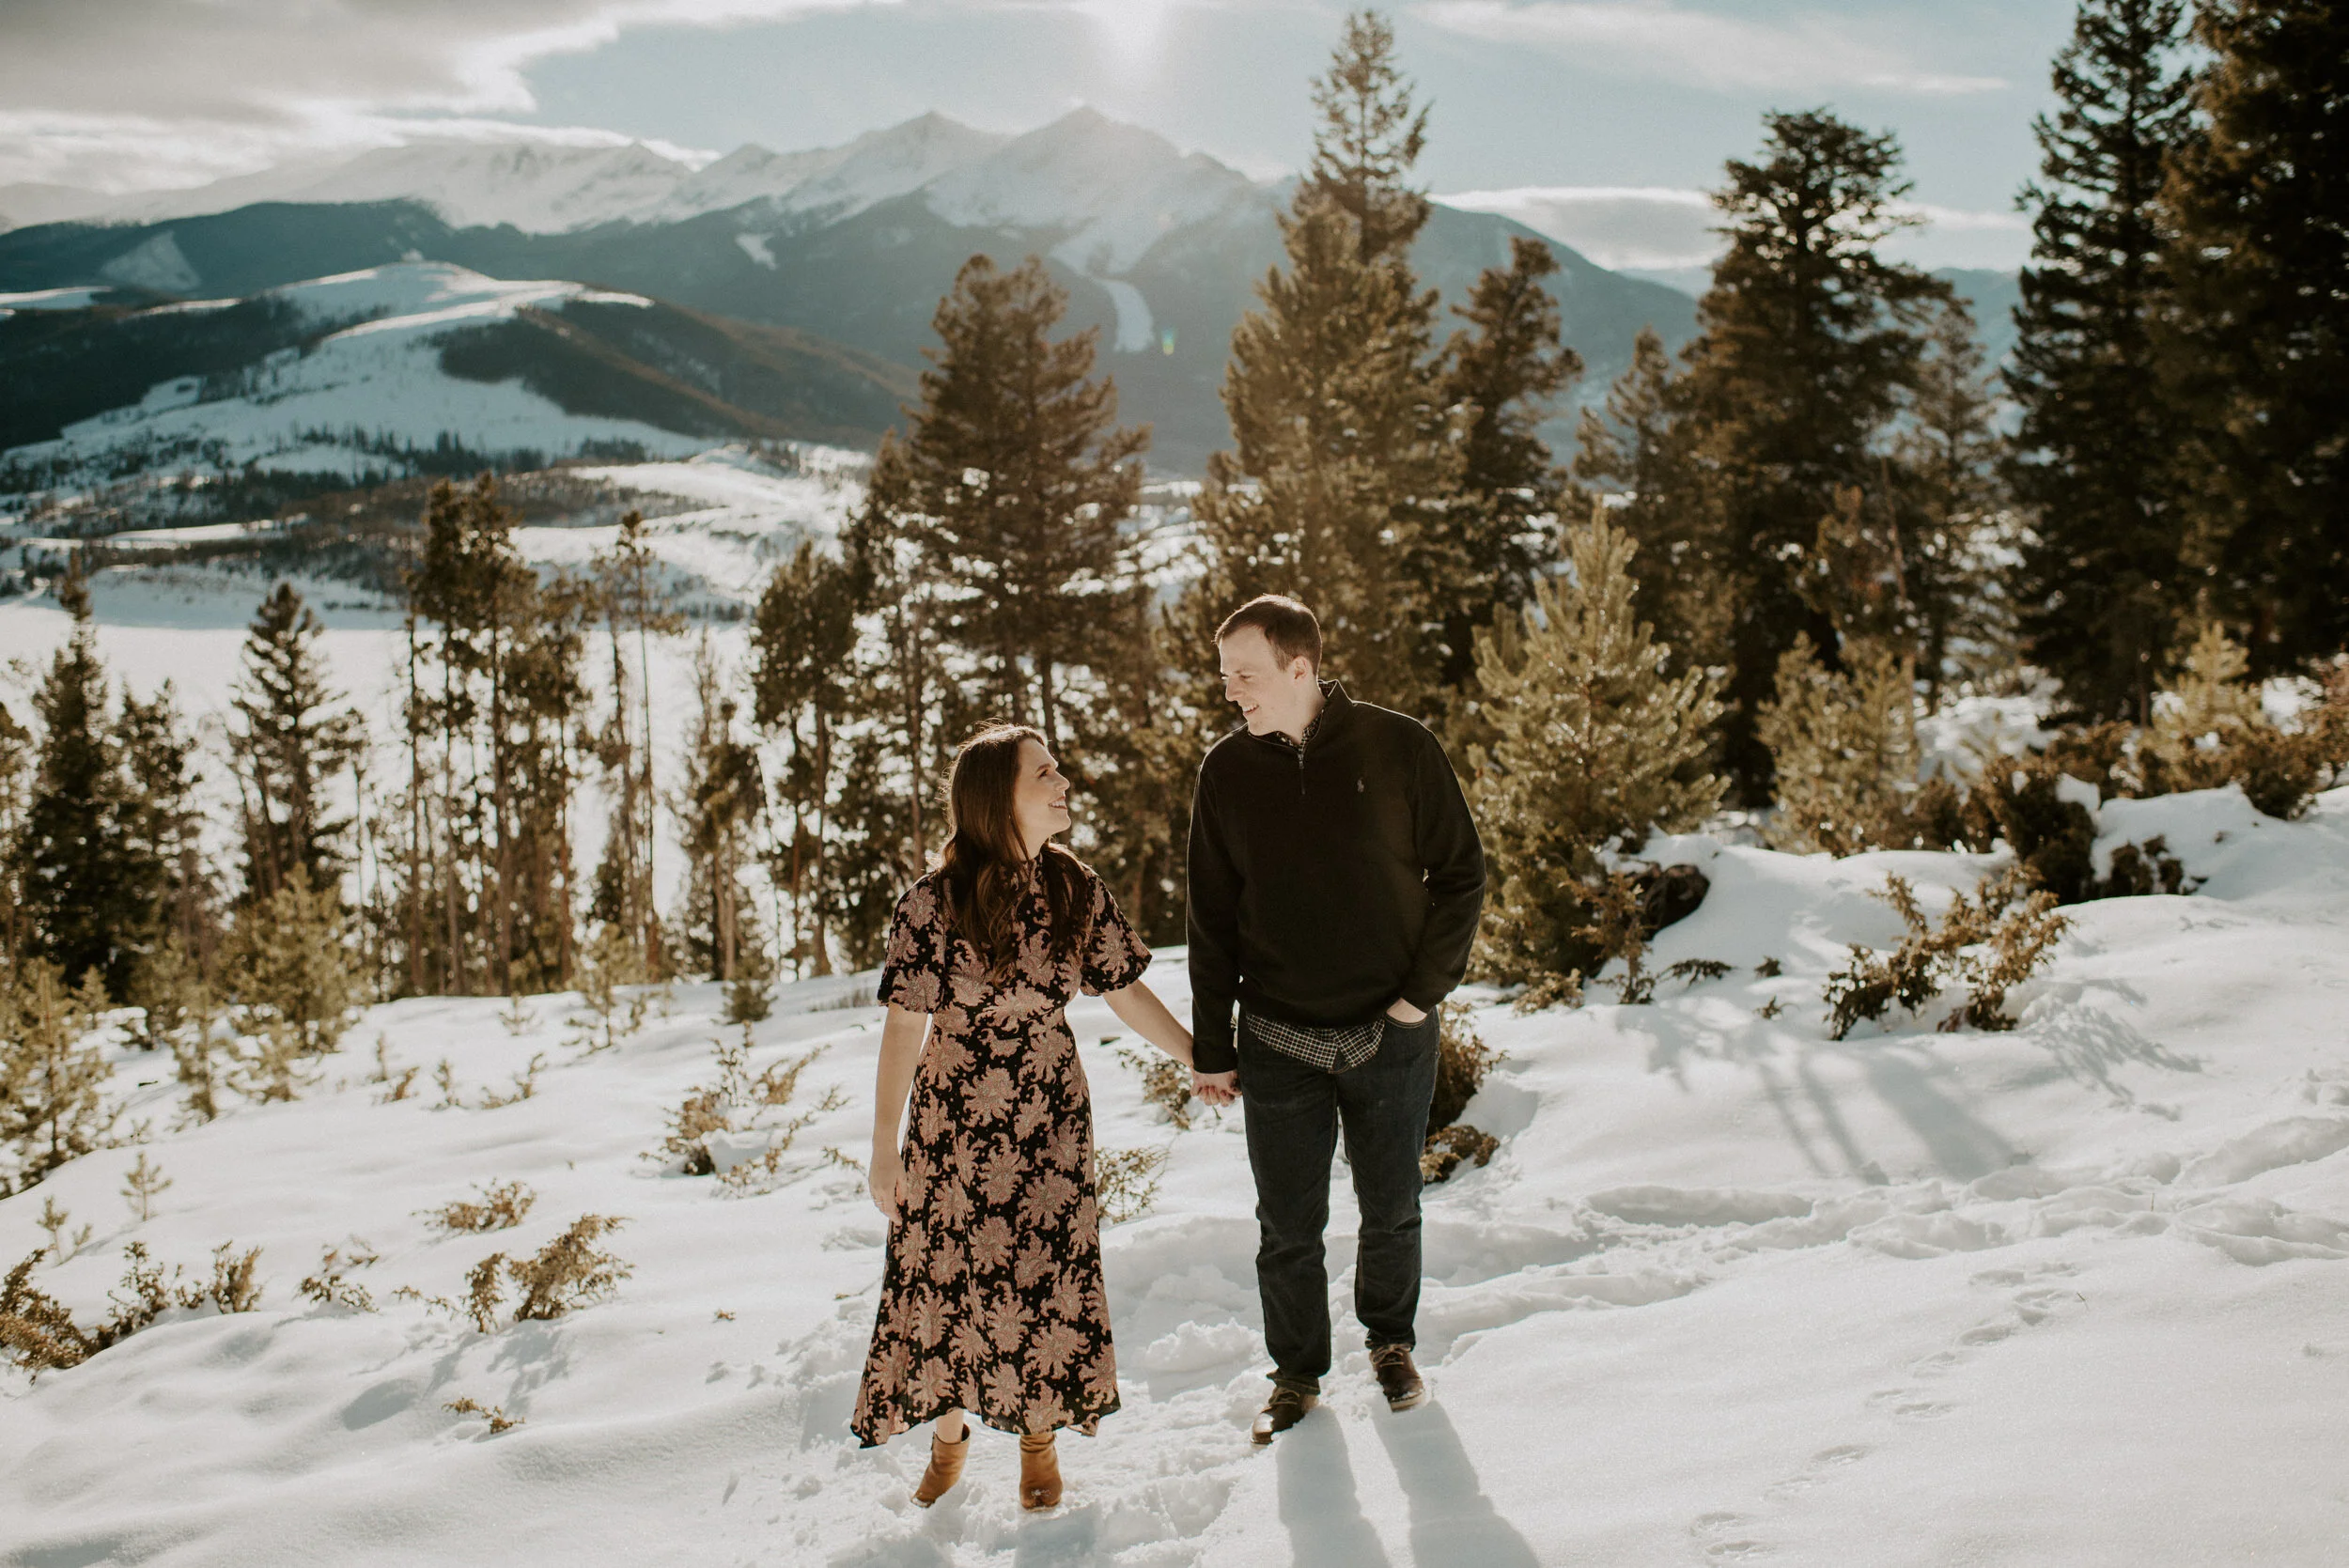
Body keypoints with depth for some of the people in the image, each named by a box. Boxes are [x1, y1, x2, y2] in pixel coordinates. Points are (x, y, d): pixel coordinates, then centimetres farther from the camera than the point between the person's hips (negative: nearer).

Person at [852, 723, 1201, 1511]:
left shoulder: (1077, 891, -3)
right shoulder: (933, 903, -13)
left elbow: (1127, 993, 6)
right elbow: (905, 1024, -10)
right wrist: (884, 1144, -8)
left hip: (1051, 1116, 2)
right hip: (954, 1119, -2)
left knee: (1048, 1269, 5)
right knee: (946, 1271, 7)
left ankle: (1039, 1436, 26)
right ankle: (949, 1431, 31)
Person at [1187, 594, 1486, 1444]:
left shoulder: (1398, 748, -7)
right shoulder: (1228, 769, -1)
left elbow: (1461, 874, -1)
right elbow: (1212, 916, 4)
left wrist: (1424, 991, -8)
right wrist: (1211, 1045, 4)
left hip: (1391, 1034, -1)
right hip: (1278, 1043, 1)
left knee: (1392, 1211, 14)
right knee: (1288, 1227, 8)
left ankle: (1390, 1341, 39)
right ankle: (1297, 1372, 28)